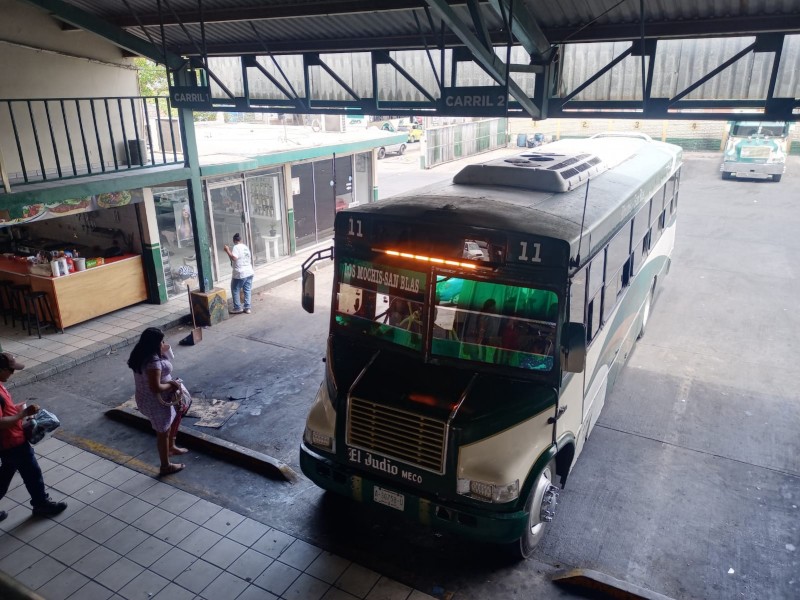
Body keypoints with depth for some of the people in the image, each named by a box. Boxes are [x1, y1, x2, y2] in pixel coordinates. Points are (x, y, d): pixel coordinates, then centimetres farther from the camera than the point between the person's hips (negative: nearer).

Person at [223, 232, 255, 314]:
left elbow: (234, 258, -25)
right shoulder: (246, 247, 12)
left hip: (240, 274, -7)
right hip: (249, 272, 7)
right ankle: (247, 308, 9)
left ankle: (237, 308, 7)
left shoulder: (236, 247, -12)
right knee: (247, 290, 10)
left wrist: (227, 251, -19)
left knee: (235, 290, 6)